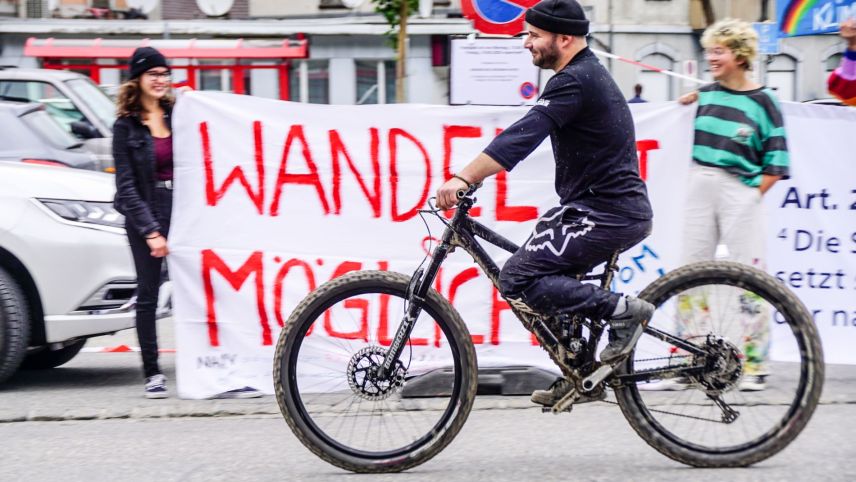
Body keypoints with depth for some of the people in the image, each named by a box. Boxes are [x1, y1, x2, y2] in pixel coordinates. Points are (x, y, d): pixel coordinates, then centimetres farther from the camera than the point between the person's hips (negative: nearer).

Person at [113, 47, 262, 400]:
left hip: (181, 211, 3)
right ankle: (153, 374, 13)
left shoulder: (178, 115, 9)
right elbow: (126, 185, -5)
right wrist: (150, 231, -12)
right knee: (148, 294, 5)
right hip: (145, 216, -2)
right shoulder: (126, 127, -1)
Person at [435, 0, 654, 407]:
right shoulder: (590, 73, 18)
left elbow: (524, 135, -28)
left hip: (606, 213, -11)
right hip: (621, 208, 11)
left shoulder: (574, 81, -15)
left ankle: (621, 310, -12)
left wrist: (463, 179, -35)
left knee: (517, 281, -13)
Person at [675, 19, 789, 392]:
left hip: (741, 194, -5)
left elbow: (776, 162, -6)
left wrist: (753, 195, -10)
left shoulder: (762, 102, -6)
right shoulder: (707, 94, 8)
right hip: (700, 191, 5)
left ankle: (755, 366, 4)